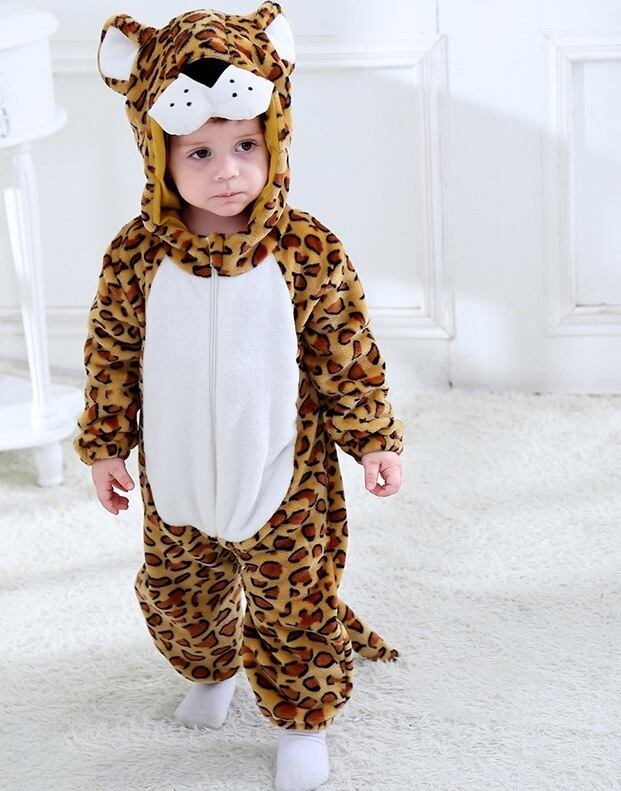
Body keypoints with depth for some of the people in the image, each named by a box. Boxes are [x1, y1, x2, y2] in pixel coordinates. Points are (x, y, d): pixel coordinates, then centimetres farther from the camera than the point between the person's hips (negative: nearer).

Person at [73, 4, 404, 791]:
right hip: (178, 482, 2)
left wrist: (374, 438, -4)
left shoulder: (309, 252, -17)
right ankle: (211, 671, 52)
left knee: (294, 605, 10)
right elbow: (111, 357, -2)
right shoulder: (135, 256, -14)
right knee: (176, 598, 21)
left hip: (284, 481, -2)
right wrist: (106, 447, 4)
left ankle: (302, 722, 34)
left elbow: (348, 357, -7)